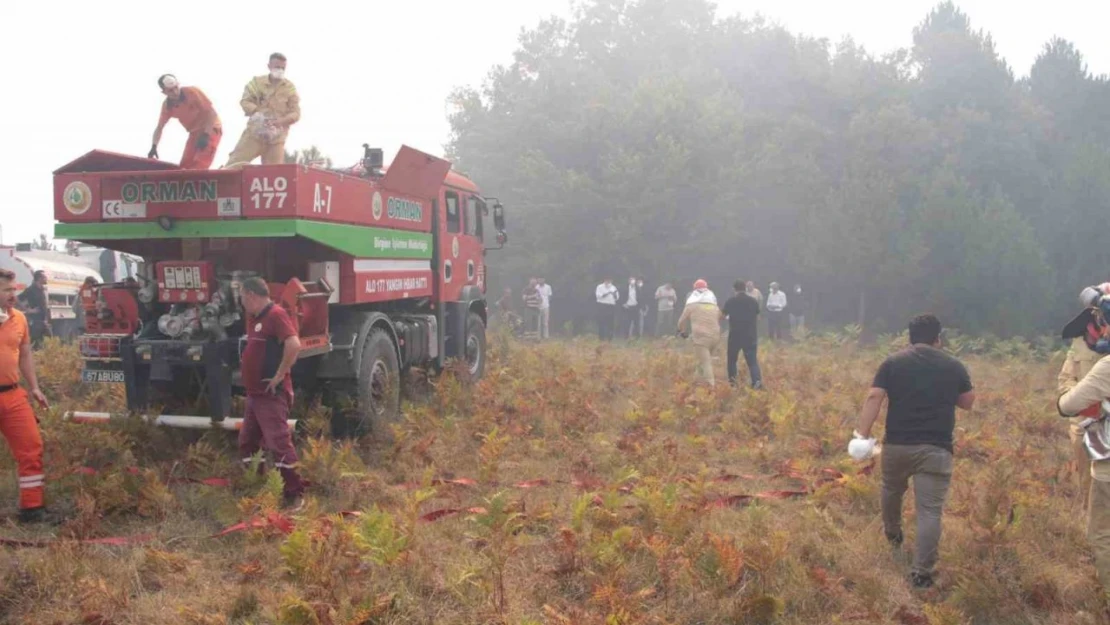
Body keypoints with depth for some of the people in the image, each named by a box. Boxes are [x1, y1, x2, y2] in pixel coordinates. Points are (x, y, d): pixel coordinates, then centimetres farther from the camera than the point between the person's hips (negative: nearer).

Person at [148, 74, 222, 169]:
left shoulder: (192, 92, -20)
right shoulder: (167, 106, -4)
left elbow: (211, 112, -20)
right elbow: (159, 127, 4)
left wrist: (205, 135, -28)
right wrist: (154, 146, -12)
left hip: (211, 129, -6)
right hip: (195, 133, 6)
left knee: (199, 167, -20)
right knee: (185, 166, -1)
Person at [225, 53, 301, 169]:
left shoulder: (290, 88, 3)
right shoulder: (257, 82, 5)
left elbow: (295, 113, -1)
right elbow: (245, 101, 0)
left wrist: (281, 121, -21)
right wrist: (256, 112, -21)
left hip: (276, 137, 0)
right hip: (255, 132, 0)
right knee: (235, 164, -11)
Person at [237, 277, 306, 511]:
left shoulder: (276, 314, -15)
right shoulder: (254, 318, 16)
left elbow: (294, 345, -29)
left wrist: (280, 375, -23)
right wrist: (250, 379, 17)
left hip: (272, 394, -10)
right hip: (254, 393, 10)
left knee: (279, 443, -10)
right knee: (247, 443, 14)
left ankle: (294, 494, -4)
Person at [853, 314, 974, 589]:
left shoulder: (893, 362, 1)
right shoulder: (954, 366, 4)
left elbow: (874, 397, -9)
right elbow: (968, 402, 14)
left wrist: (862, 434, -9)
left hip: (897, 444, 1)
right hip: (935, 449, -1)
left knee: (891, 491, 28)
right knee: (930, 511, 0)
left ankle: (893, 535, 51)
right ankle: (921, 573, -4)